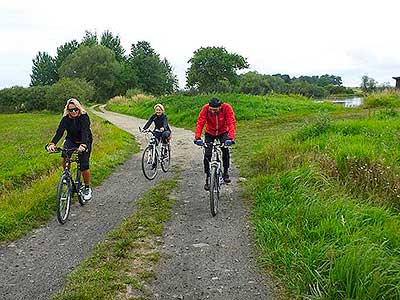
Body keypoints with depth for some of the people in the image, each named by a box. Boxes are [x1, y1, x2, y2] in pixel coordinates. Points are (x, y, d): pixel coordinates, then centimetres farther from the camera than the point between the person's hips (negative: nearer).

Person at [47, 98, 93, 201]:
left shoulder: (84, 117, -23)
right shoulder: (66, 118, -14)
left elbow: (84, 132, -37)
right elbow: (59, 132, -26)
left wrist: (83, 145, -56)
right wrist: (52, 143, -45)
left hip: (85, 142, -3)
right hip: (71, 140, 3)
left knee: (84, 167, -12)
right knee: (64, 158, -24)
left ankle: (87, 189, 10)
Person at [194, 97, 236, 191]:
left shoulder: (227, 108, -29)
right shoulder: (205, 109, -28)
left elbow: (231, 123, -34)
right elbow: (200, 123, -31)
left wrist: (231, 138, -48)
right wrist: (197, 137, -46)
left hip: (223, 132, 0)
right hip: (210, 133, 1)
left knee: (225, 149, -22)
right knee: (207, 154, -8)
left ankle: (226, 173, -4)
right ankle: (207, 178, 5)